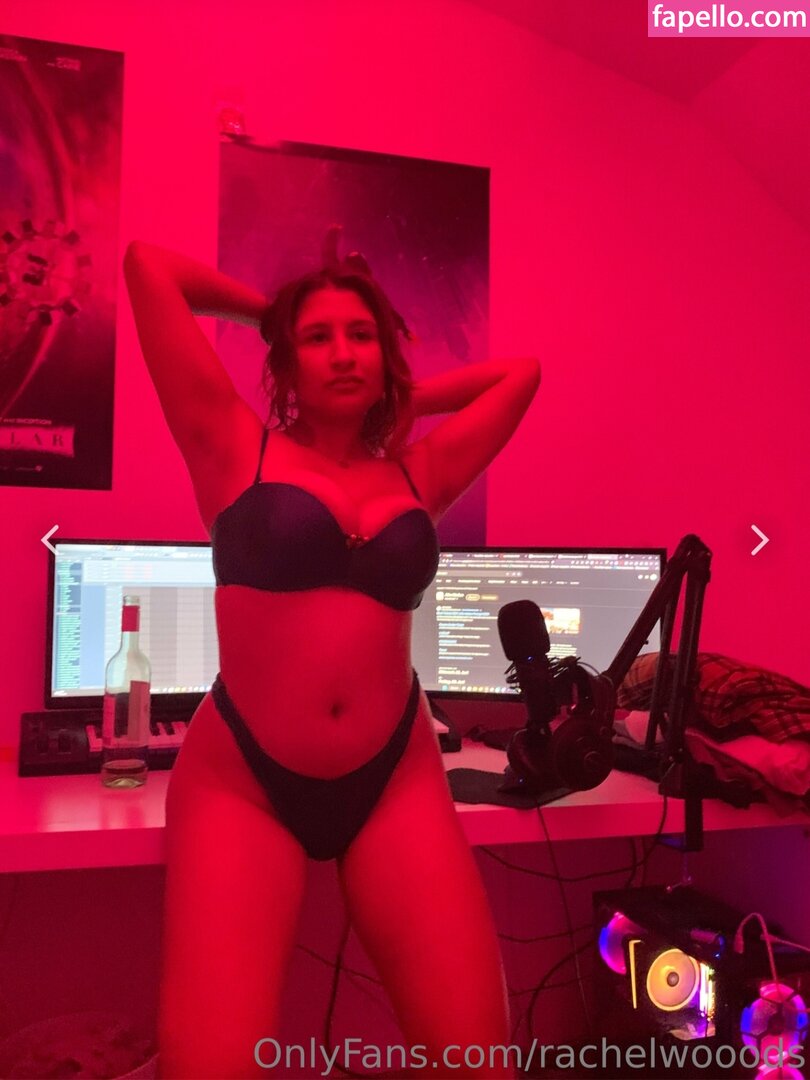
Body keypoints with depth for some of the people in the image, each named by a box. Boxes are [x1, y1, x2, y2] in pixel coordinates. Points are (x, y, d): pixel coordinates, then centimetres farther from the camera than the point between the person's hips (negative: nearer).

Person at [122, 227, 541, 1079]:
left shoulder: (416, 472, 11)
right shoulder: (235, 448, 2)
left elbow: (521, 372, 23)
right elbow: (147, 264, 1)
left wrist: (404, 399, 20)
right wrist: (271, 309, 14)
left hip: (396, 780, 3)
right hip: (239, 779, -2)